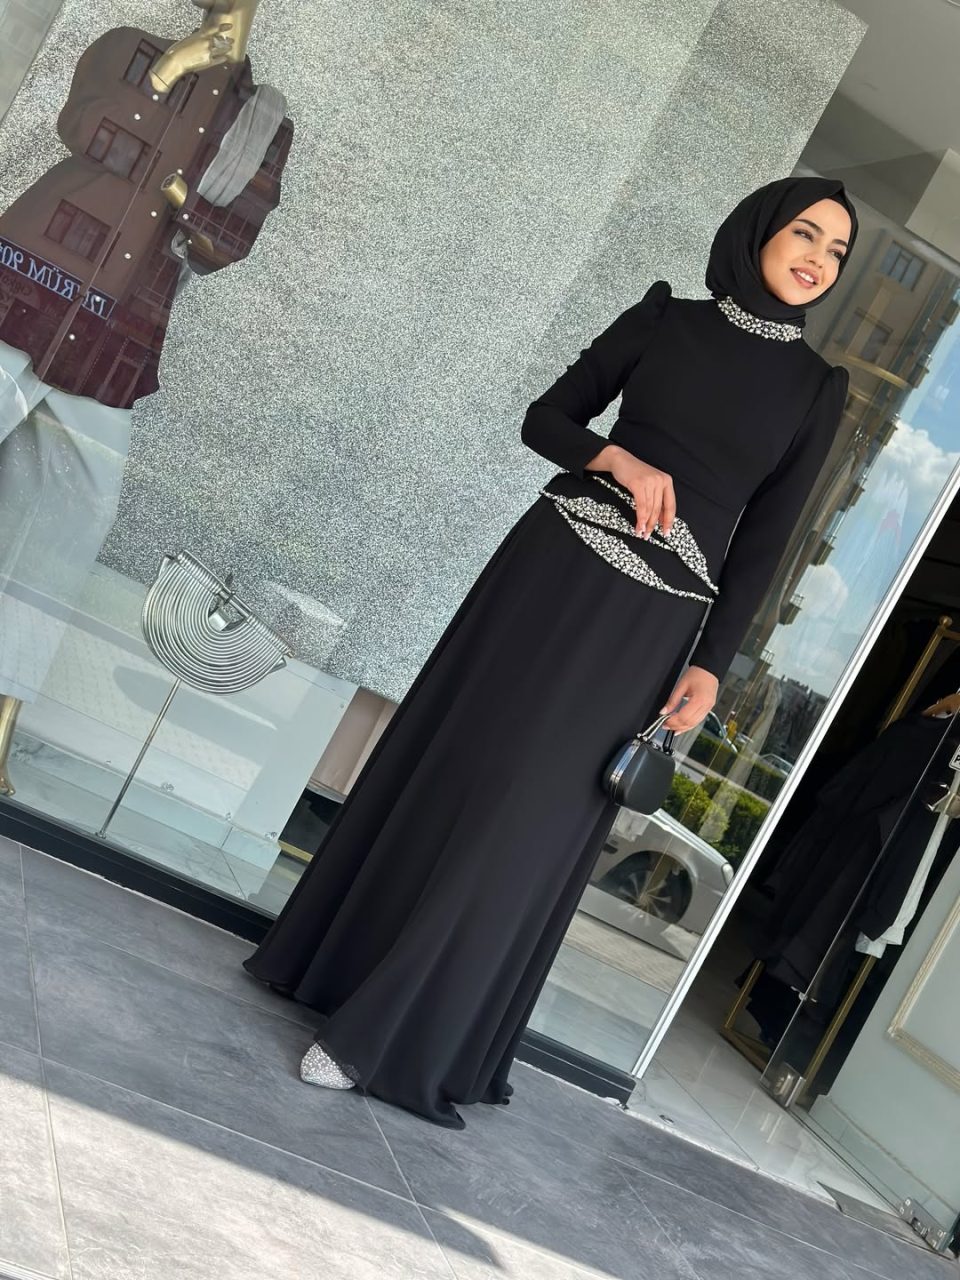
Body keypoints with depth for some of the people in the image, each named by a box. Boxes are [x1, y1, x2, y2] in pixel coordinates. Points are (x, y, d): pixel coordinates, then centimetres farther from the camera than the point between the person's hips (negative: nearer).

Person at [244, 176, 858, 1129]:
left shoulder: (818, 388, 8)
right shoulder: (664, 318, 8)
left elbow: (764, 539, 6)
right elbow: (544, 419, 9)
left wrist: (711, 664, -2)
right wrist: (619, 459, -11)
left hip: (647, 620, -1)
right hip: (554, 563, 1)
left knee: (528, 813, -4)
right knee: (446, 763, 5)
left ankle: (400, 1036, 9)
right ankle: (350, 972, 26)